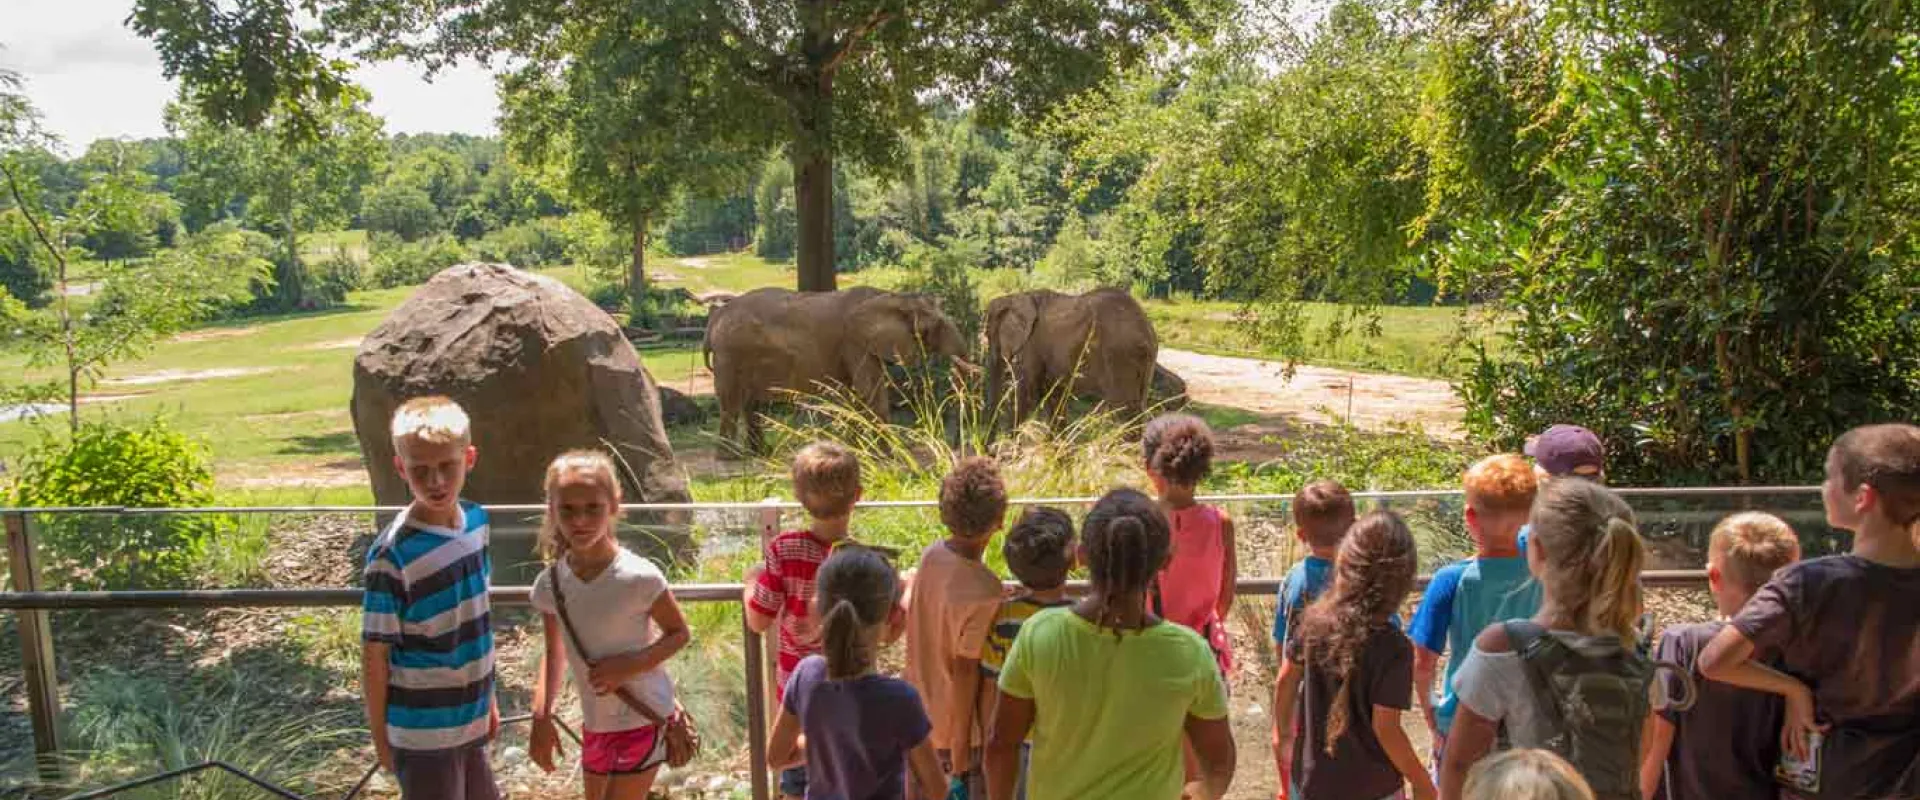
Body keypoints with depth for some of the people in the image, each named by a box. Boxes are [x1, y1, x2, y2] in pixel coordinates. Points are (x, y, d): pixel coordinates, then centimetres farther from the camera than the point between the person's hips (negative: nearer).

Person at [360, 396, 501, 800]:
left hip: (469, 718, 6)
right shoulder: (393, 554, -21)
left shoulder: (477, 520, -3)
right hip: (422, 731, -6)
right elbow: (374, 656, -13)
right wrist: (380, 738, -6)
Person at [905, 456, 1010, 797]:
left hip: (921, 715, 7)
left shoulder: (930, 555, -11)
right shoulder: (983, 591, -30)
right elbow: (965, 670, -24)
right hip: (957, 725, -6)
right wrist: (961, 746, -14)